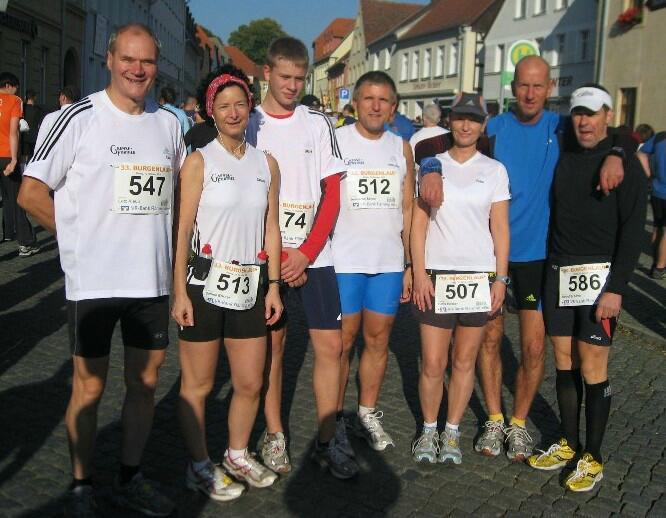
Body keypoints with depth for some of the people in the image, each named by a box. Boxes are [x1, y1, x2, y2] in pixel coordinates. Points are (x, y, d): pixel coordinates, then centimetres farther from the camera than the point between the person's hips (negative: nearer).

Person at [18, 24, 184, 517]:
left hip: (152, 279, 5)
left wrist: (163, 238, 9)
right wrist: (82, 235, -4)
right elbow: (31, 192, -5)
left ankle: (131, 478, 29)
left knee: (145, 382, 12)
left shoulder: (169, 123, 8)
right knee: (89, 387, 5)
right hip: (93, 280, -4)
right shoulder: (81, 118, -6)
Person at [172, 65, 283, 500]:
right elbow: (182, 231, -7)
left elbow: (271, 229, 10)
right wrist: (180, 293, -11)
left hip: (250, 285, 4)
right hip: (205, 282, -4)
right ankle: (200, 465, 24)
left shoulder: (266, 164, 8)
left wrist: (273, 286, 6)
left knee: (251, 383, 11)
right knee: (198, 383, 7)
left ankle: (238, 454, 33)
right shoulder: (200, 161, -4)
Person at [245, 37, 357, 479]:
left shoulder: (319, 124, 7)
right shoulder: (248, 124, 2)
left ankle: (327, 443, 11)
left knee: (331, 345, -1)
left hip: (315, 254, 2)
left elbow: (332, 194, 4)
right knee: (272, 343, 5)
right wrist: (278, 255, -8)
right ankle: (274, 436, 20)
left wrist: (305, 253, -7)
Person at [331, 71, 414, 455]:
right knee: (342, 342, 2)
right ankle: (334, 419, 15)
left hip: (389, 262, 4)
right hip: (343, 261, -4)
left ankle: (368, 414, 24)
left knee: (379, 340, 10)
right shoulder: (334, 141, -2)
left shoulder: (402, 148, 10)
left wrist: (410, 264, 9)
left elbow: (408, 209, 12)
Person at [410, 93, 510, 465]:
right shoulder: (431, 165, 5)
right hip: (437, 274, 0)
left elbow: (500, 228, 4)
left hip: (480, 275, 1)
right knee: (433, 363, 1)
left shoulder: (494, 170, 5)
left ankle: (452, 431, 23)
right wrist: (420, 273, -6)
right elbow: (419, 224, 2)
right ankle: (429, 430, 20)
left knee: (465, 360, 8)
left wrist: (501, 278, -2)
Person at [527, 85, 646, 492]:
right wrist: (548, 272, 7)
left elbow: (633, 231, -7)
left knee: (593, 368, -2)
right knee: (565, 363, 10)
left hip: (600, 275, -5)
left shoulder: (625, 163, -3)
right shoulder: (563, 160, 12)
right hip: (558, 273, 5)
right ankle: (569, 444, 24)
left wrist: (616, 287, -14)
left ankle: (592, 458, 11)